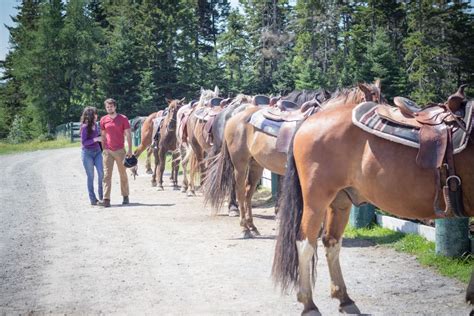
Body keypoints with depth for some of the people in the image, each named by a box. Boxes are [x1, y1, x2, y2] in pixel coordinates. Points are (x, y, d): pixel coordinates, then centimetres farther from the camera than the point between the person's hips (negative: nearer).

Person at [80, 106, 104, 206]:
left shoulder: (95, 125, 8)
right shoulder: (85, 127, -12)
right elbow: (83, 142, -15)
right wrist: (96, 139, -22)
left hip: (97, 152, 6)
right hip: (87, 153, -6)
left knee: (101, 173, -6)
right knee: (90, 176, 1)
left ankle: (102, 197, 5)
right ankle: (93, 200, 7)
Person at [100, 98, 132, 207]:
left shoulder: (123, 119, -1)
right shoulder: (103, 120, 6)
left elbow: (128, 135, -1)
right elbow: (103, 136, 12)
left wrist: (130, 150, -7)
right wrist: (103, 149, 7)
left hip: (120, 150, -1)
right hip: (108, 151, 1)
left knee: (123, 174, 9)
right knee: (107, 175, -5)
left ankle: (125, 196, 21)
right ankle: (106, 199, -7)